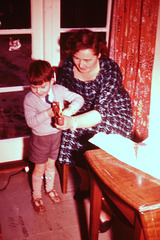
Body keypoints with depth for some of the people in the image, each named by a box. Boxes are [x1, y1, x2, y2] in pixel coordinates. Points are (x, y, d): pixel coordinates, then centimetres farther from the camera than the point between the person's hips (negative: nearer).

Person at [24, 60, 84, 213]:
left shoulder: (59, 90, -12)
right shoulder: (29, 98, -20)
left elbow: (79, 99, -13)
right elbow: (30, 121, -26)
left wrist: (69, 110, -31)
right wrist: (47, 114, -38)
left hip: (56, 134, 3)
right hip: (40, 138, -3)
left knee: (51, 164, 23)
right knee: (39, 169, 12)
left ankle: (50, 189, 48)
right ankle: (36, 196, 35)